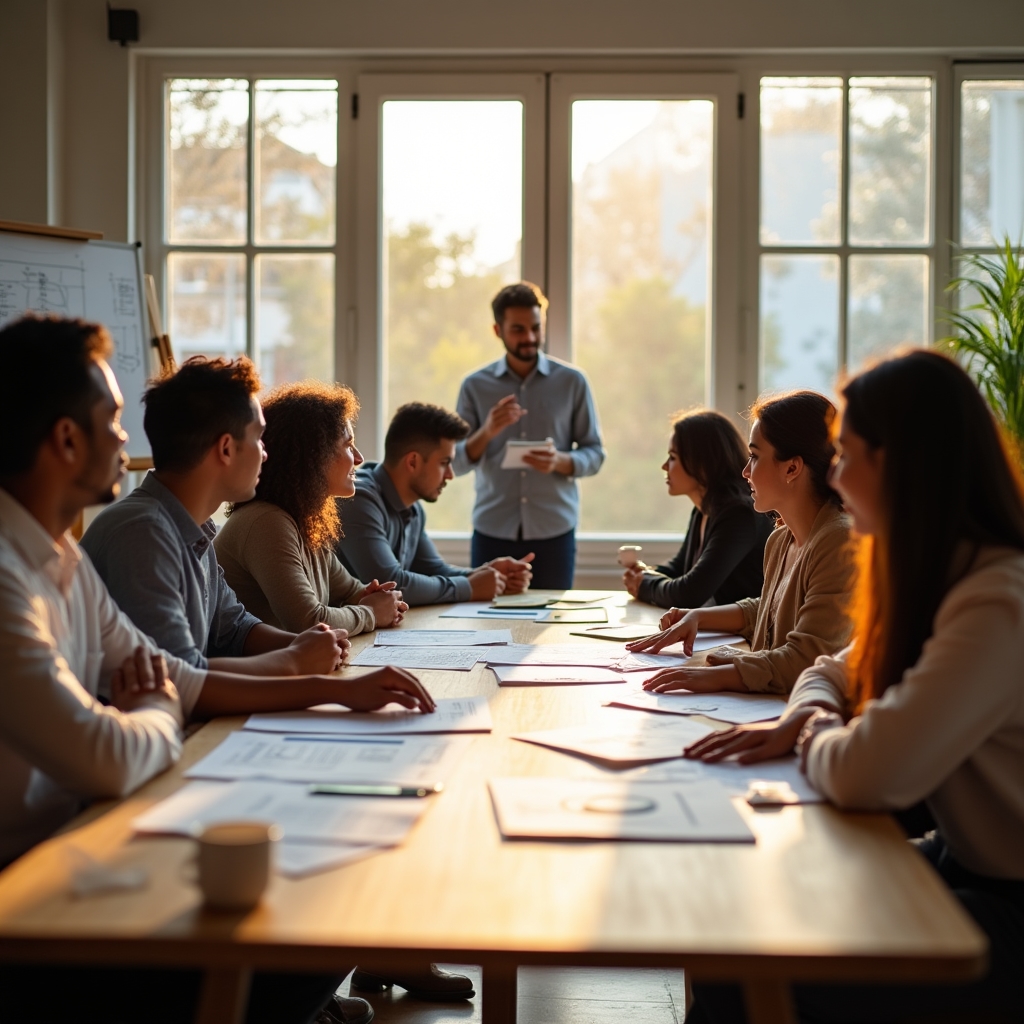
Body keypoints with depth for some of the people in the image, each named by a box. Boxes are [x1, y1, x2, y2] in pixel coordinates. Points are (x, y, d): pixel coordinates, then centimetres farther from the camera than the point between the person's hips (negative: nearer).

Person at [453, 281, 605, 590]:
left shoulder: (572, 382, 3)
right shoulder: (475, 386, 4)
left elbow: (594, 453, 4)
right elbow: (455, 463, 3)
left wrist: (560, 461, -16)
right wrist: (486, 432, -16)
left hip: (554, 533, 0)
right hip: (492, 533, 0)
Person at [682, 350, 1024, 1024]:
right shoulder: (936, 577, 7)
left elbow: (864, 775, -32)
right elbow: (837, 673, 20)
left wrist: (817, 738, -9)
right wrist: (801, 721, -3)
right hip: (961, 864, 9)